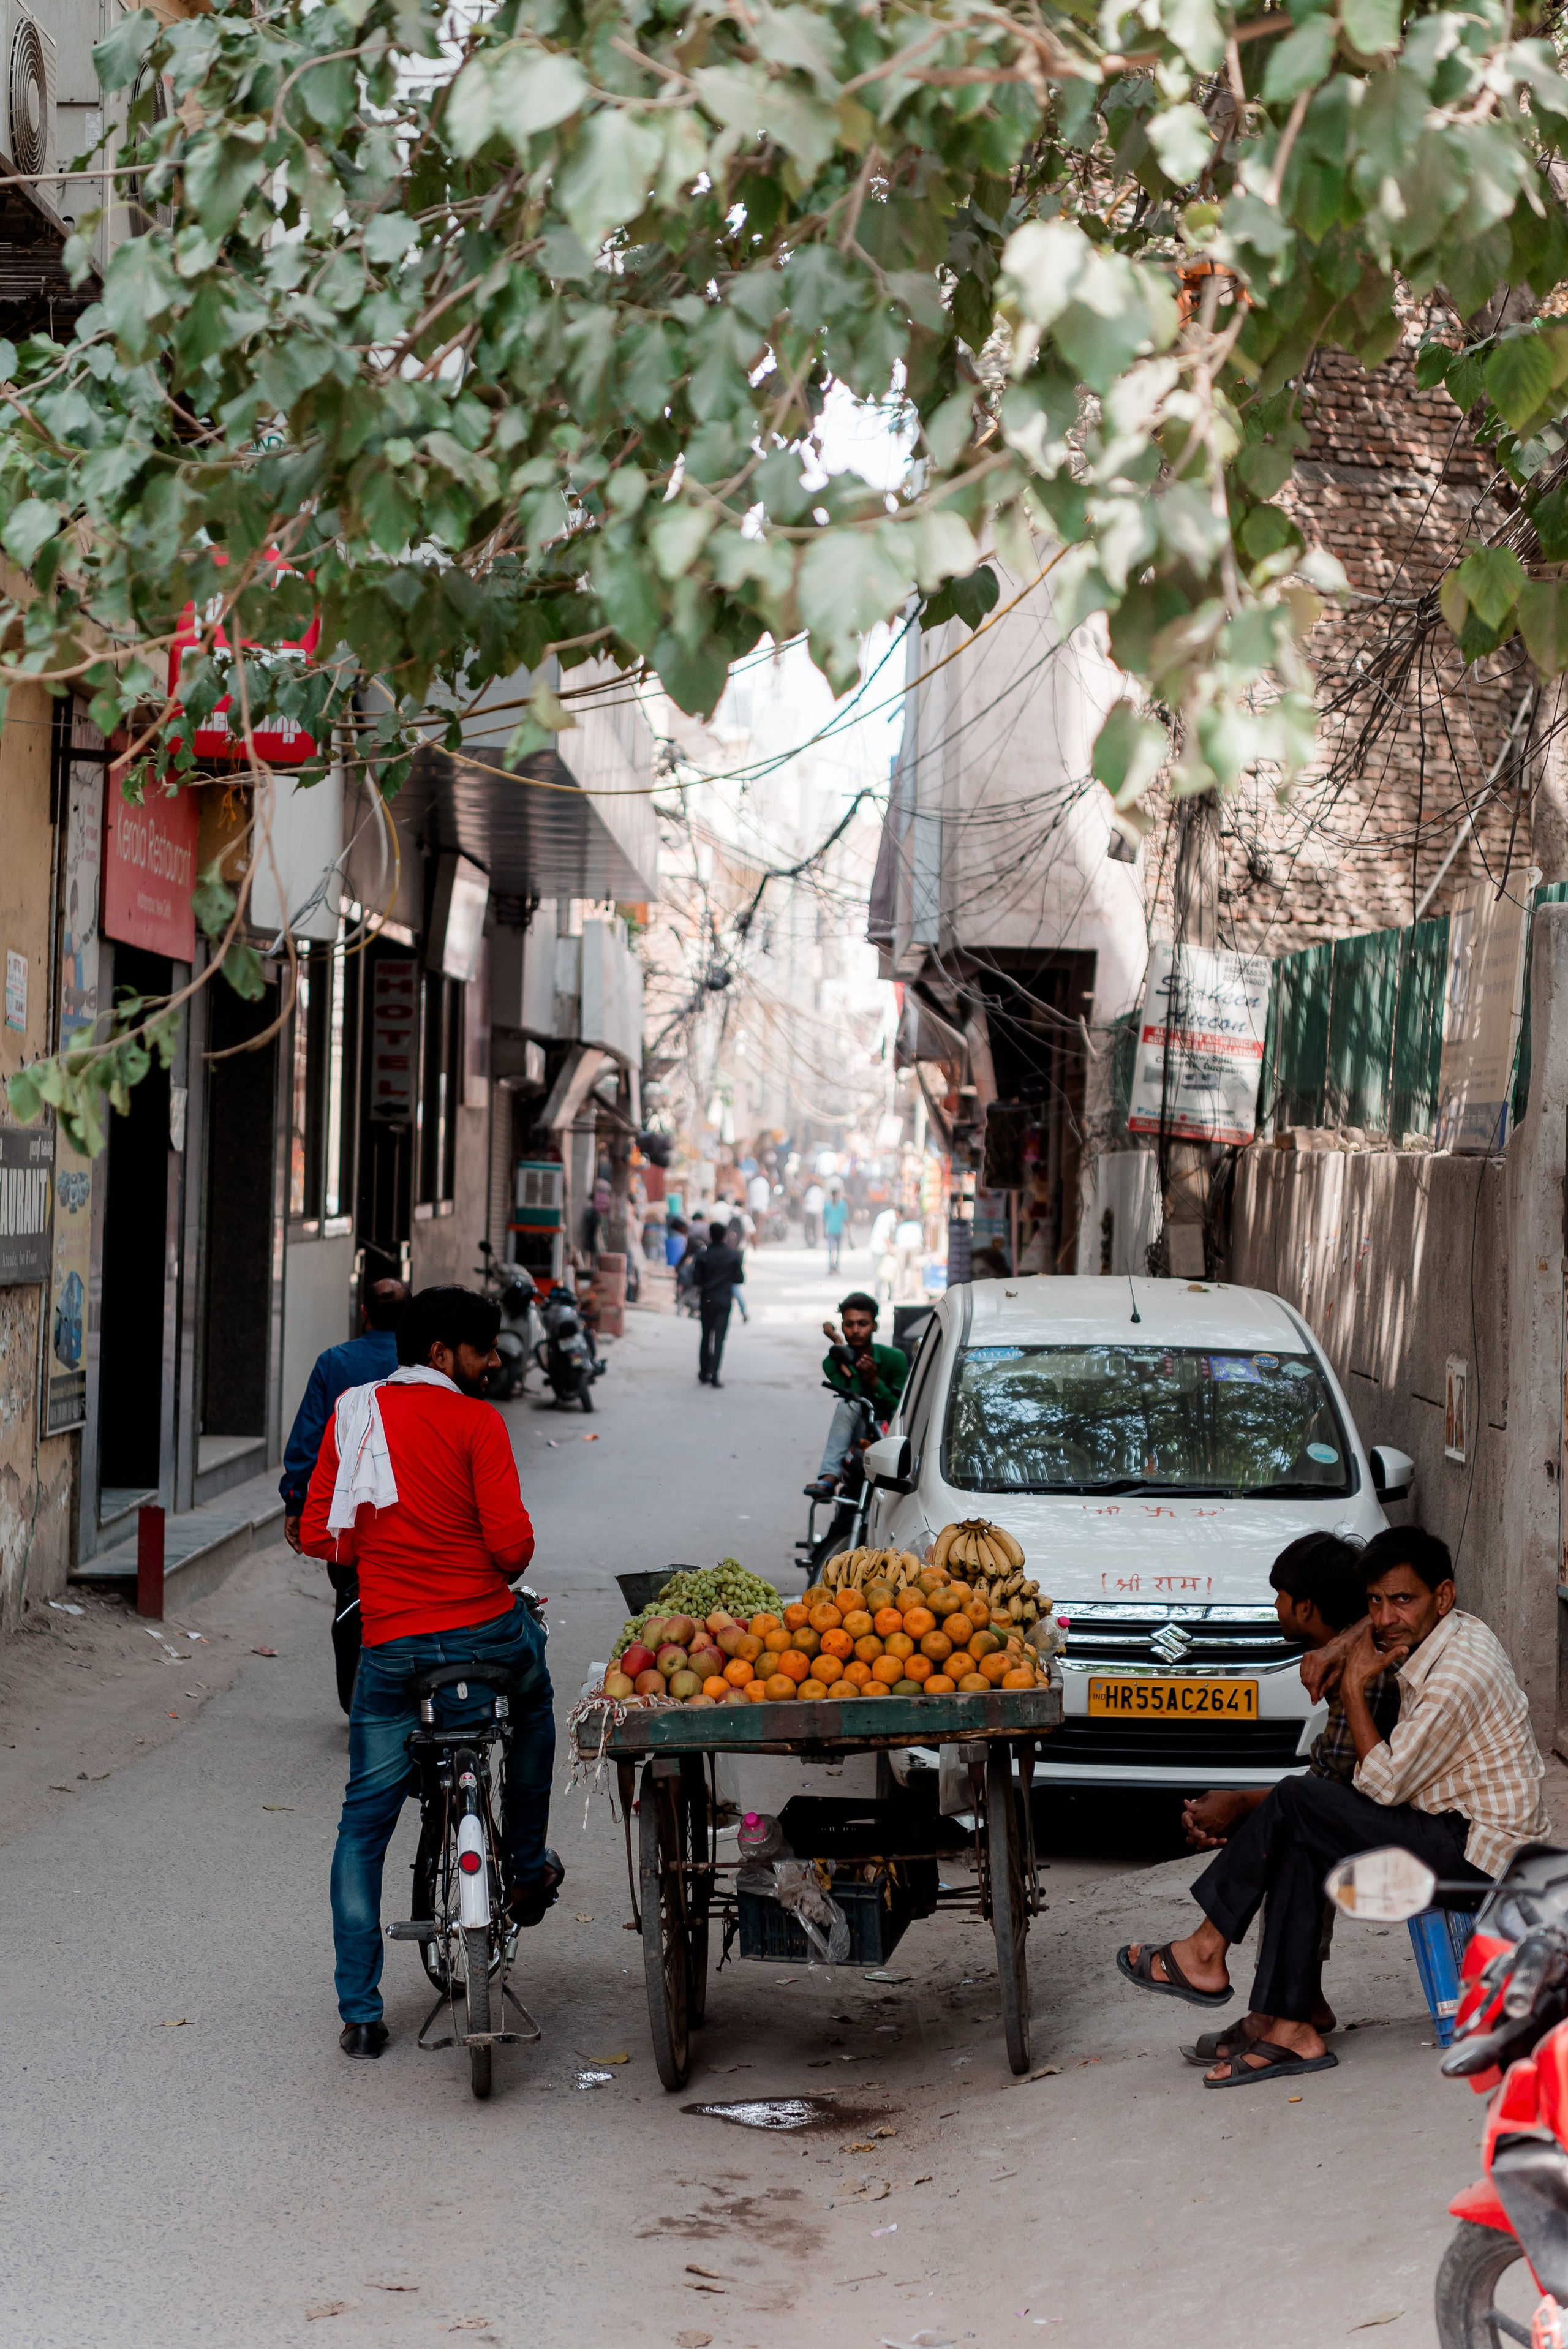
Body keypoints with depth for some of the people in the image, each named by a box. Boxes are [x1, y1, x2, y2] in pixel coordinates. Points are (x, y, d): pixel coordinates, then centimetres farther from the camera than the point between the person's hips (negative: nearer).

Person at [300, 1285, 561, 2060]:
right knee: (533, 1700, 34)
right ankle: (526, 1869, 35)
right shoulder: (474, 1420, -6)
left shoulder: (350, 1414, 8)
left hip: (389, 1646, 3)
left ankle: (359, 2013, 9)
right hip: (483, 1634, -3)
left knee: (363, 1827, 13)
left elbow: (318, 1536, 8)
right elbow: (511, 1540, -12)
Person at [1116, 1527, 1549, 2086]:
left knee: (1296, 1803, -13)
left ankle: (1206, 1955, -1)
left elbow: (1383, 1784, -18)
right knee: (1298, 1846, -1)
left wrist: (1354, 1687, -11)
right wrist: (1336, 1652, 10)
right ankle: (1291, 2029, -6)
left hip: (1477, 1856, -10)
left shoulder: (1457, 1679, -22)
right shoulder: (1446, 1637, 8)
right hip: (1452, 1833, 10)